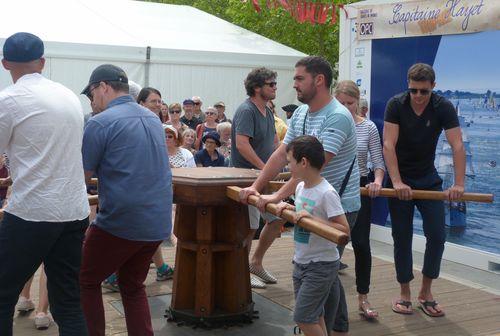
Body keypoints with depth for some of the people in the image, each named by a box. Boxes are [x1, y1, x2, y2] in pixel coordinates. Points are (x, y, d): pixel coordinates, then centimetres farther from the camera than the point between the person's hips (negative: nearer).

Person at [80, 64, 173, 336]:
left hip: (120, 222, -7)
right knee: (133, 287, 21)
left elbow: (81, 175, -10)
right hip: (158, 222, 7)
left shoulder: (100, 123, -12)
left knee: (86, 282, 12)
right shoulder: (153, 118, 12)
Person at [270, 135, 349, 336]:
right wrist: (288, 208, 3)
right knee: (315, 316, 16)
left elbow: (344, 230, -23)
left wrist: (312, 219, -29)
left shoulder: (326, 193, -21)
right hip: (301, 262, 8)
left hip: (321, 265, -8)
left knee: (303, 317, -6)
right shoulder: (300, 188, 4)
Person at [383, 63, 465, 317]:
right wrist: (397, 182, -32)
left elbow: (457, 146, -20)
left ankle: (426, 292, 14)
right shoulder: (396, 105, -15)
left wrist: (458, 184, -31)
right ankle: (404, 294, 17)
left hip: (428, 179, 2)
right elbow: (388, 145, -22)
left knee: (437, 235, -2)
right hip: (400, 179, -1)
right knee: (402, 238, 3)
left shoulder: (443, 108, -13)